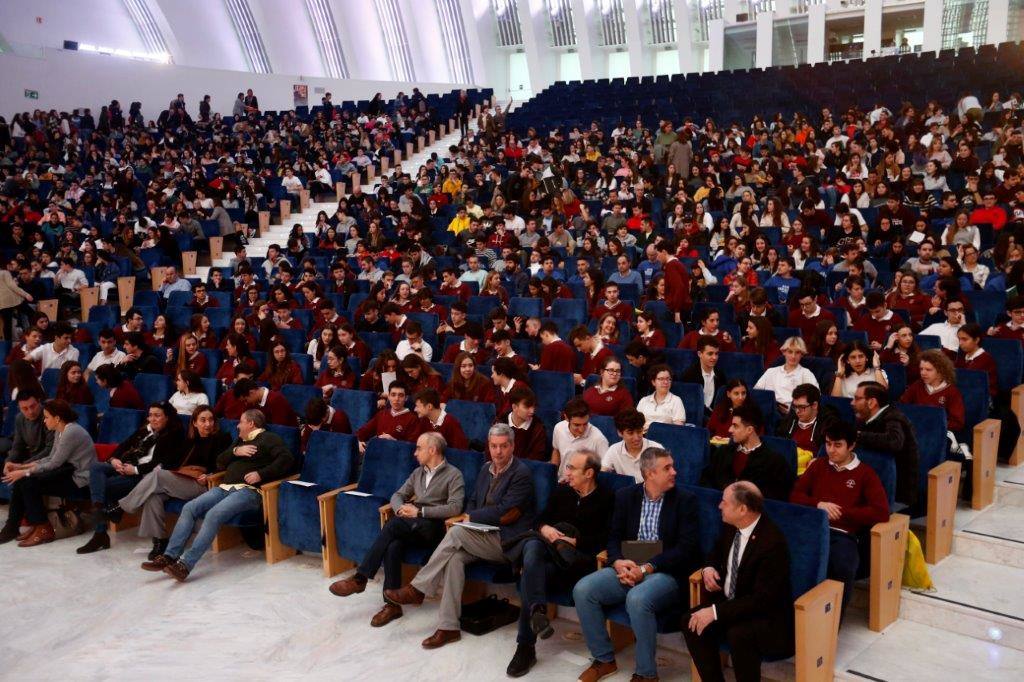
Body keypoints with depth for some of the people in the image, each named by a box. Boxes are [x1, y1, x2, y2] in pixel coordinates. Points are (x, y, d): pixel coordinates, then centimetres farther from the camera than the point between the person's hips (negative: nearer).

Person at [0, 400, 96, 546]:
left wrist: (25, 472, -15)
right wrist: (21, 466, 4)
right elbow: (50, 458, 10)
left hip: (79, 479, -9)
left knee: (29, 483, -17)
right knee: (20, 481, -3)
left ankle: (44, 530, -4)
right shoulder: (60, 431, 10)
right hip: (68, 471, 9)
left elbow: (54, 464, -20)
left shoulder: (71, 432, -20)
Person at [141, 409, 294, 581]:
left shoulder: (269, 438, 4)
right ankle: (170, 557, -18)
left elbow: (286, 458, -11)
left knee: (214, 514, -31)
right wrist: (235, 451, 4)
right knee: (189, 508, -13)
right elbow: (220, 462, 24)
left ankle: (186, 564, -37)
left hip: (248, 490, -8)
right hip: (224, 487, 8)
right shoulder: (239, 440, 31)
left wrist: (261, 474, -17)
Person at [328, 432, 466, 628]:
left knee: (394, 524, -31)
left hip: (433, 529, -5)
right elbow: (398, 495, 22)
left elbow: (455, 507, -12)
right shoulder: (418, 472, 22)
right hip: (411, 528, 6)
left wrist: (419, 511, -15)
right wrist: (401, 508, -4)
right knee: (393, 547, -29)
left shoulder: (454, 475, 1)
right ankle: (392, 604, -24)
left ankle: (360, 578, -28)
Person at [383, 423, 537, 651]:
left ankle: (416, 590, -14)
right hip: (486, 536, 7)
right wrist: (469, 518, -1)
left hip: (508, 542, -7)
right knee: (456, 557, -23)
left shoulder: (521, 474, -11)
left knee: (456, 532, -24)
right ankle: (448, 627, -22)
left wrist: (471, 518, -6)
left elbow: (505, 514, -17)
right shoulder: (486, 469, 14)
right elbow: (473, 500, 22)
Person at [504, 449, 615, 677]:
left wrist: (574, 542, -14)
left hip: (577, 558, -4)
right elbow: (540, 520, 18)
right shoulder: (561, 491, 20)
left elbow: (606, 538, -6)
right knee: (533, 545, -36)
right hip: (548, 552, 4)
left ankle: (526, 645, -24)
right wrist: (544, 529, -6)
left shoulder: (606, 499, 4)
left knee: (530, 574, -31)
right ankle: (537, 610, -50)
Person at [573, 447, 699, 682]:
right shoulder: (625, 496, 9)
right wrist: (618, 563, -12)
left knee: (637, 599, -35)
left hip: (666, 573, -4)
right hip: (627, 568, 4)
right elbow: (614, 537, 11)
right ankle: (604, 659, 1)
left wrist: (646, 568, -18)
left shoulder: (685, 500, -2)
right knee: (582, 590, -17)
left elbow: (685, 548, -9)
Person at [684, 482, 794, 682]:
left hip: (766, 615, -7)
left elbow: (762, 599, -27)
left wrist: (716, 611, -30)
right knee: (692, 623, -17)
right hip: (730, 603, 7)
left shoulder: (772, 542, -25)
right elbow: (717, 553, 21)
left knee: (738, 634, -36)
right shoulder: (731, 526, -1)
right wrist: (709, 568, -3)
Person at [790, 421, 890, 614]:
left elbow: (881, 512, -1)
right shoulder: (818, 465, 21)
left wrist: (841, 512, -6)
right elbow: (795, 495, 16)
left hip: (843, 535, -2)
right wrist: (819, 505, -4)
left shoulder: (865, 473, 11)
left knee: (843, 568, -37)